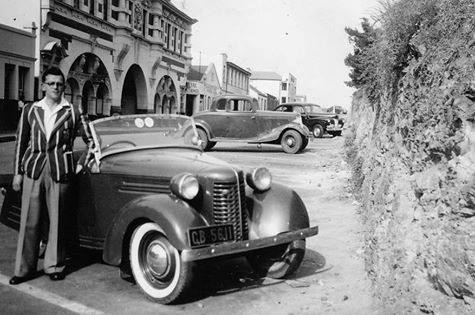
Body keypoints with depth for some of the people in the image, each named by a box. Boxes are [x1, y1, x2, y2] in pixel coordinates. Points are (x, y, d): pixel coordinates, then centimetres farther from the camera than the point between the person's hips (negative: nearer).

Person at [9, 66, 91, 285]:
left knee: (57, 220, 4)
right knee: (30, 220, 3)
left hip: (60, 171, -1)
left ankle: (54, 265, 18)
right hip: (33, 169, 1)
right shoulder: (30, 110, 9)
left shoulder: (72, 112, 5)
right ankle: (24, 268, 13)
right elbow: (21, 142, 11)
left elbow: (89, 139, 14)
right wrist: (18, 172, 9)